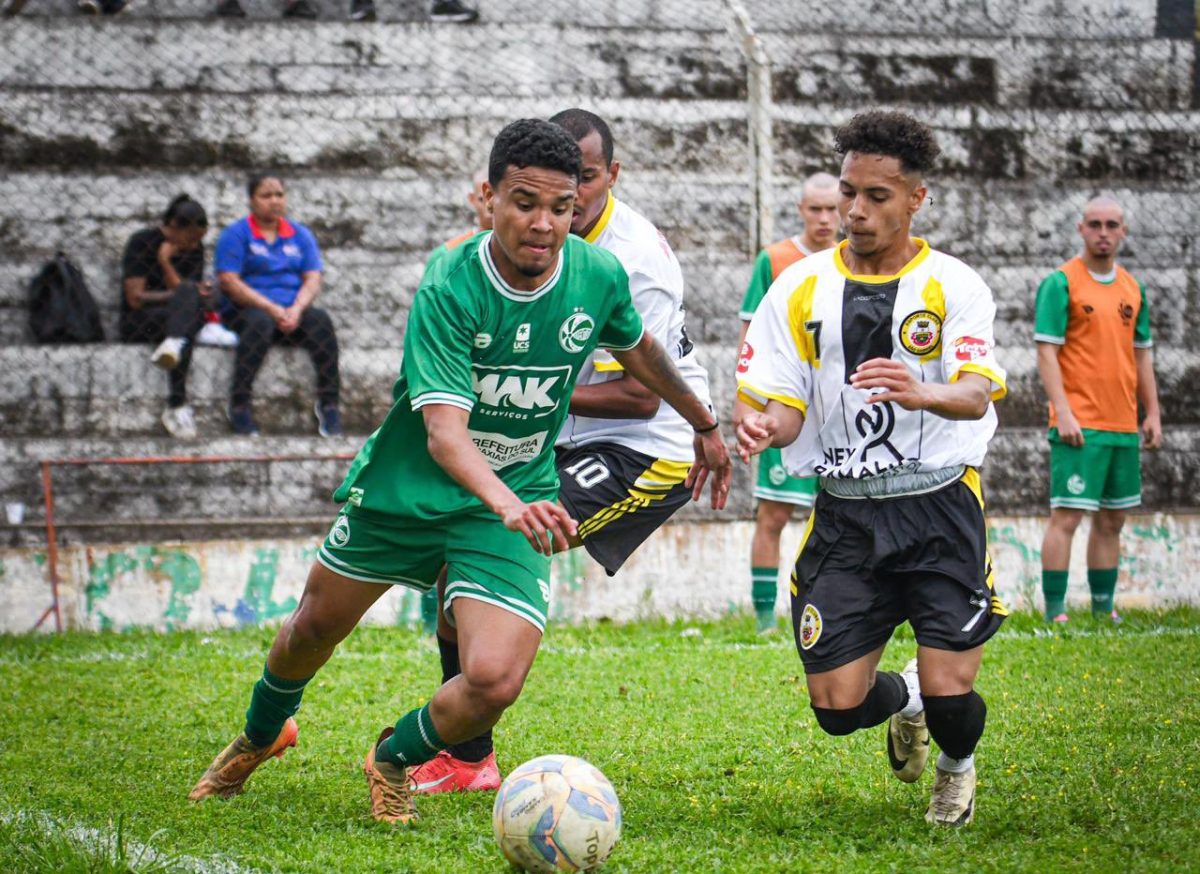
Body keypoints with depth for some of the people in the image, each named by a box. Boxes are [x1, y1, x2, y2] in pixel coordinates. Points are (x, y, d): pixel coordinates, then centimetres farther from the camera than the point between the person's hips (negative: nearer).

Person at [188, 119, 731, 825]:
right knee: (316, 626, 20)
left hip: (515, 505, 1)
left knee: (494, 683, -19)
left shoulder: (600, 276, -14)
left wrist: (705, 423, 25)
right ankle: (261, 735, 54)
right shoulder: (448, 292, -26)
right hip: (404, 489, -1)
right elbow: (444, 431, -36)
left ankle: (394, 760, 15)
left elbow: (638, 350, 11)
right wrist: (507, 504, -55)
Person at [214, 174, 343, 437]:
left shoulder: (300, 235, 17)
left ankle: (329, 402, -26)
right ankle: (239, 403, -35)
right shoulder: (236, 234, 4)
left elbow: (313, 279, 8)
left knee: (321, 320, -28)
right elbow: (229, 281, -8)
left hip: (293, 312, 3)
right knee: (260, 323, -38)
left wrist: (296, 309, -14)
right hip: (246, 310, -3)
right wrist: (271, 308, -17)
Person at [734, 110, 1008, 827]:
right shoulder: (800, 289, 5)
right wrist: (765, 426, -21)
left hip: (939, 506, -2)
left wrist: (922, 394, -41)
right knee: (838, 708, -5)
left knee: (950, 695, -11)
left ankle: (958, 765, 28)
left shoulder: (954, 285, -3)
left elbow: (977, 393, -18)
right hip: (845, 515, 2)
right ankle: (902, 699, 34)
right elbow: (783, 407, 4)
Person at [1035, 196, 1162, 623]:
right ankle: (1055, 612, -7)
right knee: (1067, 516, -8)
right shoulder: (1060, 283, -5)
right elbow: (1046, 351, -10)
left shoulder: (1132, 288, 14)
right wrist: (1063, 412, -18)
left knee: (1112, 520, 11)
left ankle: (1104, 608, 18)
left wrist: (1153, 413, 12)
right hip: (1079, 425, -7)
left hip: (1124, 425, 7)